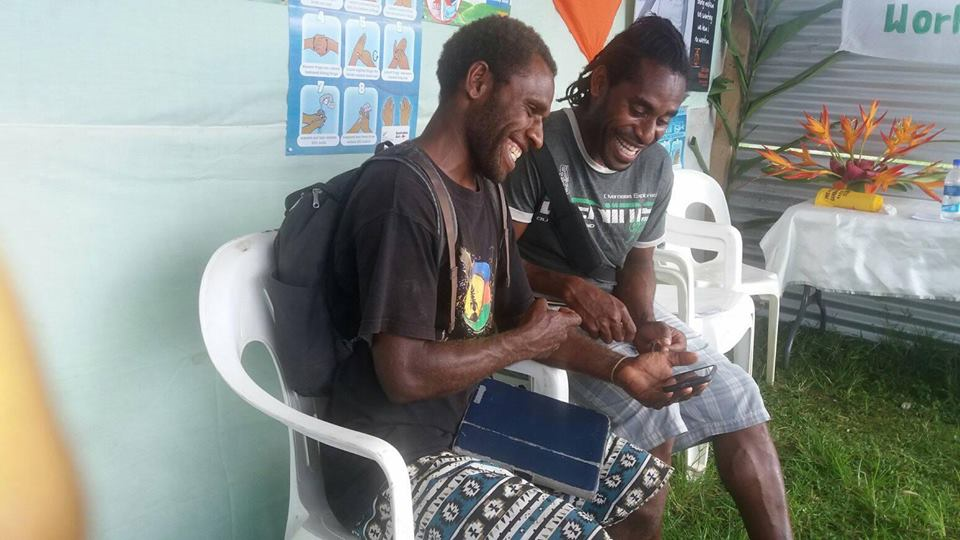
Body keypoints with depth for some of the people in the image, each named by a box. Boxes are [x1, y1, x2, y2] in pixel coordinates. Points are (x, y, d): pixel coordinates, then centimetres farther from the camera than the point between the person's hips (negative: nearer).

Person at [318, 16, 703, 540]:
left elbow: (521, 318, 11)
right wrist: (525, 343, -13)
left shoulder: (485, 190, 6)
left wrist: (622, 368, -3)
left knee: (644, 478, 12)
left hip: (471, 415, 9)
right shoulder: (399, 192, -24)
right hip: (395, 463, -9)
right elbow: (406, 374, -29)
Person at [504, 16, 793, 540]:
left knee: (735, 394, 0)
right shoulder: (540, 147, -19)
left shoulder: (656, 167, 2)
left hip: (619, 306, 7)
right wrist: (573, 288, -31)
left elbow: (638, 260, 7)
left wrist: (645, 322, -13)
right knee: (651, 407, -26)